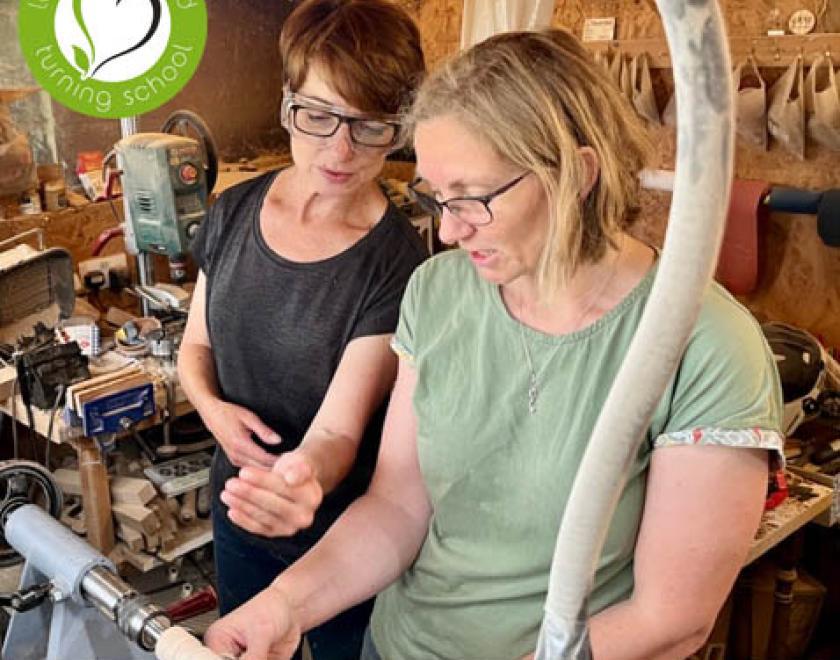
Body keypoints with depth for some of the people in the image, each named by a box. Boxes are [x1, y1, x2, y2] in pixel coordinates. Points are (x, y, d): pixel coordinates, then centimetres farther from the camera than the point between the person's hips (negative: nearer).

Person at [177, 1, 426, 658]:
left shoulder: (397, 265, -22)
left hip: (345, 536, -4)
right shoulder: (234, 212, -8)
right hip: (238, 510, 5)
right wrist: (212, 407, -17)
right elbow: (197, 344, 5)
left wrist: (306, 478, -49)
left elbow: (338, 428, -26)